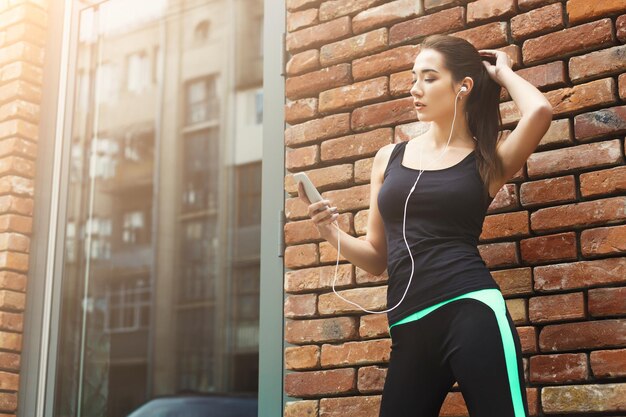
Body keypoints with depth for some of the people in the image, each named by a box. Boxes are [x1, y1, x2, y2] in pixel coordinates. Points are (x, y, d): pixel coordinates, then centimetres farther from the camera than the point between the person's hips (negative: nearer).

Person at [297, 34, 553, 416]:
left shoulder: (487, 161, 7)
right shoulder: (389, 157, 16)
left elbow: (539, 112, -15)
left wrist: (503, 72, 5)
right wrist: (333, 234, -1)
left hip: (472, 311, -3)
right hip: (411, 328, 4)